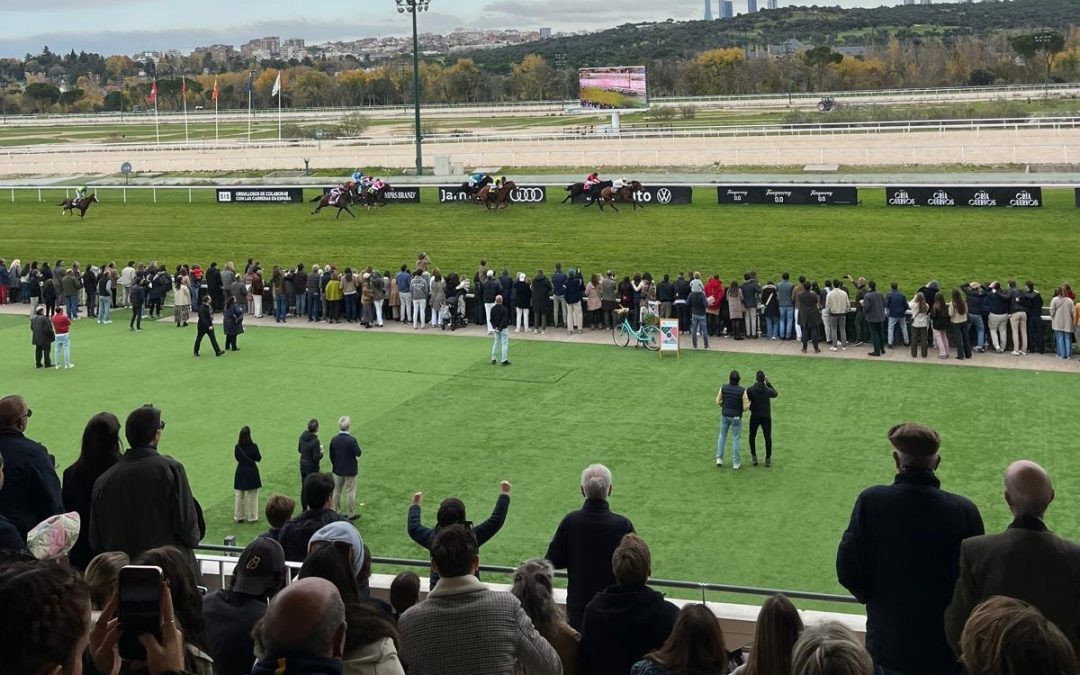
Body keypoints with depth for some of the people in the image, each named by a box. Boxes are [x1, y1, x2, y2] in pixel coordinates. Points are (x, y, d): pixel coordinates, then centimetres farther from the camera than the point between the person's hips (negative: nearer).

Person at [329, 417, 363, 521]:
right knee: (350, 492, 7)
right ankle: (350, 514, 13)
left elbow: (331, 456, 1)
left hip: (338, 470, 4)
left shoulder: (334, 440, -7)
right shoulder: (352, 440, -22)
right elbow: (358, 453, -15)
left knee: (337, 491, 17)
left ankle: (335, 512, 25)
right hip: (350, 471, -4)